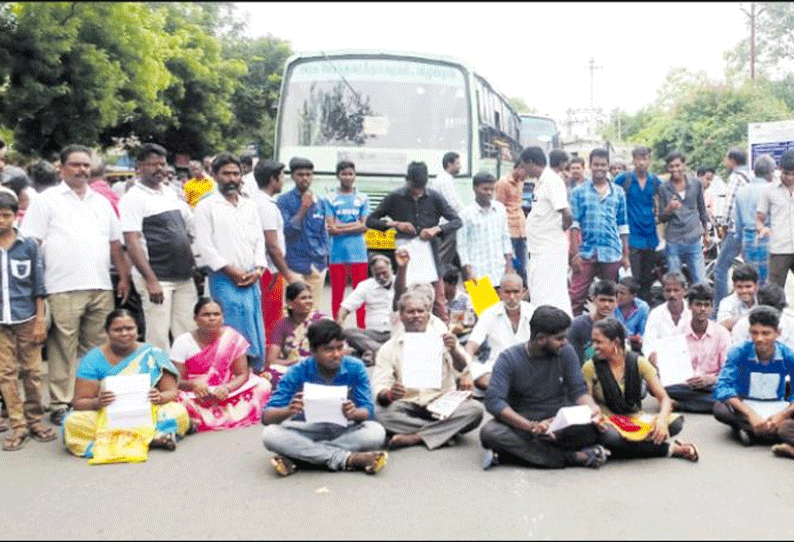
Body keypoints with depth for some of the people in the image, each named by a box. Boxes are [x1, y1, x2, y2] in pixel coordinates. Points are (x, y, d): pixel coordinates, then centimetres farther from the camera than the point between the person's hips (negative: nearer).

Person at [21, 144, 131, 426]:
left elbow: (115, 244, 21)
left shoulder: (101, 202, 19)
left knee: (97, 347, 9)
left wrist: (124, 277, 13)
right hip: (63, 289, -5)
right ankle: (61, 404, 5)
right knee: (63, 347, -3)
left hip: (101, 287, 5)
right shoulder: (47, 200, 4)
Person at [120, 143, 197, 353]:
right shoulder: (133, 198, -6)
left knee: (189, 335, 10)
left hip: (184, 276, 7)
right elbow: (132, 242, -14)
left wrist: (197, 265, 13)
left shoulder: (171, 194, 15)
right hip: (157, 278, -7)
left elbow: (192, 228, 23)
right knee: (158, 338, -3)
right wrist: (150, 280, -21)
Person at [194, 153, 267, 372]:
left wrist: (258, 269, -1)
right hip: (225, 280, -5)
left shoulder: (250, 206, 16)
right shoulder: (206, 206, 0)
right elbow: (205, 246, -7)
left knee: (256, 335, 6)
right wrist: (232, 272, -11)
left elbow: (259, 240, 15)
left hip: (252, 280, 5)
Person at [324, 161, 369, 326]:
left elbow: (364, 226, -1)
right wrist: (354, 225, -8)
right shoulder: (330, 199, 5)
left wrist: (341, 227, -8)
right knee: (337, 294, 5)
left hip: (358, 252, 1)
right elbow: (331, 229, -2)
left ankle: (362, 329, 8)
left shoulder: (362, 198, 8)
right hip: (337, 253, -1)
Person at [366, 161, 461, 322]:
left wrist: (437, 229, -12)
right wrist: (394, 224, -10)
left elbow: (456, 221, 5)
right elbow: (370, 220, 5)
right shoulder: (395, 198, 2)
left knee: (438, 300, 0)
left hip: (429, 252, 0)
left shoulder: (434, 197, 3)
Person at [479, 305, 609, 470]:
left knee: (590, 430, -30)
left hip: (560, 422, 1)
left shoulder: (565, 353, 1)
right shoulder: (509, 359, -10)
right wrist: (532, 426, -33)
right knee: (489, 432, -34)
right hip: (520, 423, -1)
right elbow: (494, 401, -20)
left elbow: (578, 391, 1)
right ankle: (572, 457, -33)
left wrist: (592, 407, -24)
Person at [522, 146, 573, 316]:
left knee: (548, 296, -8)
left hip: (550, 250, -10)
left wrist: (561, 229, -7)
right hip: (539, 249, 10)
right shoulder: (540, 182, 14)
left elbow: (567, 214, -24)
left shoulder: (552, 181, -16)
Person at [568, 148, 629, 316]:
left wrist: (625, 255, 9)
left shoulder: (618, 193, 10)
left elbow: (623, 226, 12)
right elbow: (574, 223, -1)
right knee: (576, 296, -5)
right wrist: (575, 253, -9)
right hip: (586, 253, -2)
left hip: (612, 254, 2)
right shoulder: (579, 192, 4)